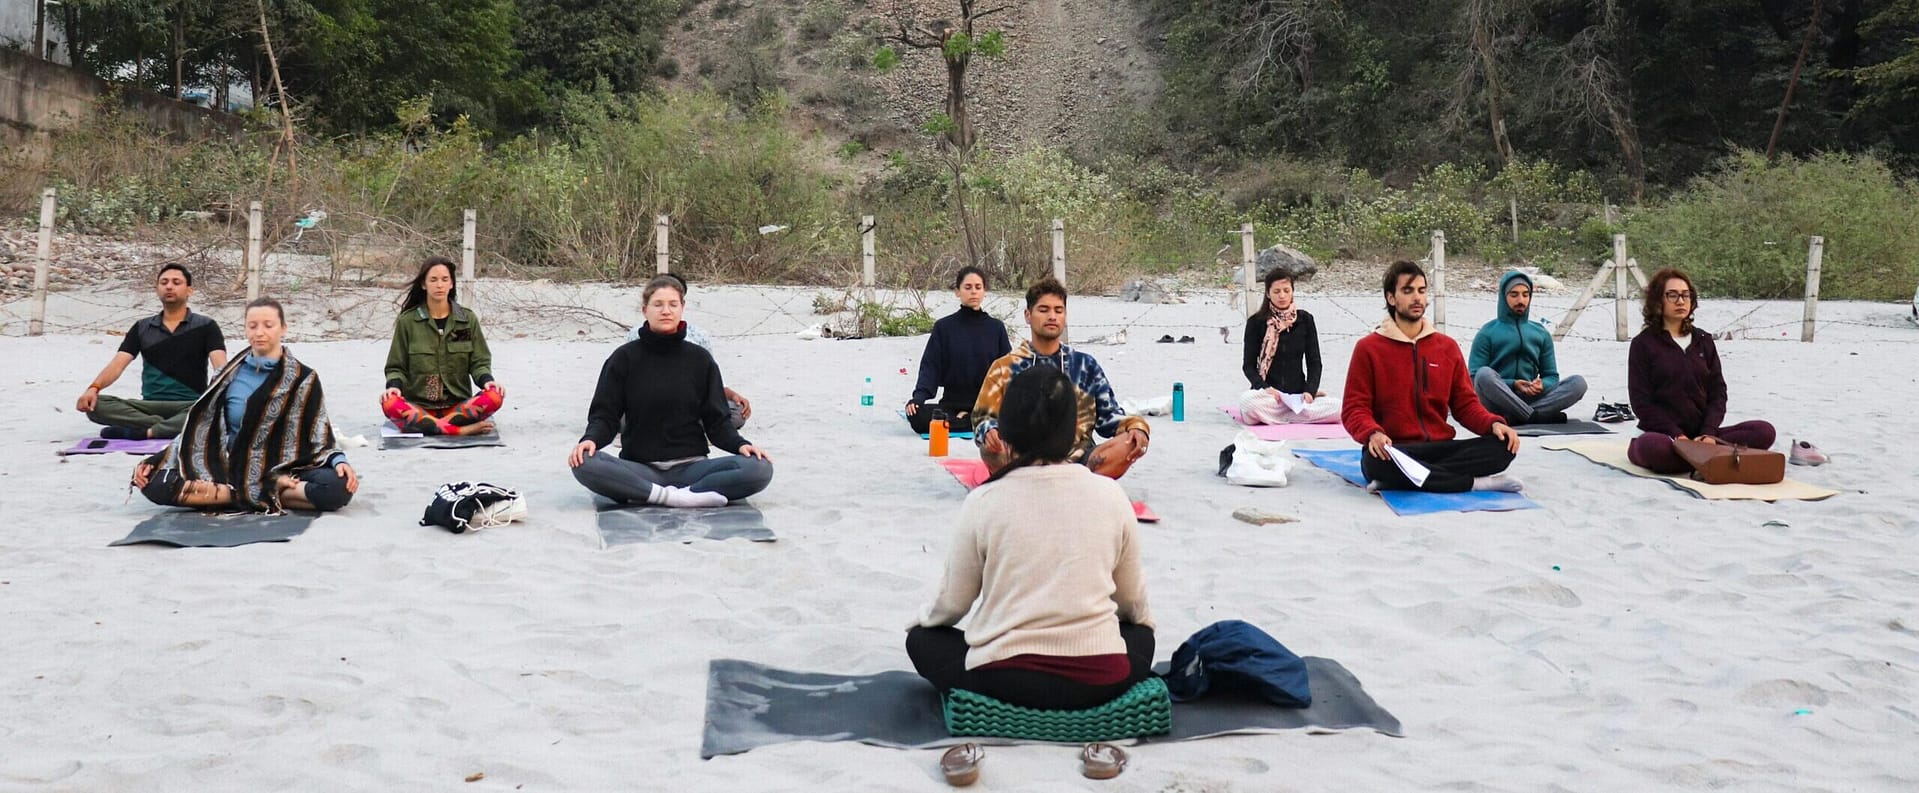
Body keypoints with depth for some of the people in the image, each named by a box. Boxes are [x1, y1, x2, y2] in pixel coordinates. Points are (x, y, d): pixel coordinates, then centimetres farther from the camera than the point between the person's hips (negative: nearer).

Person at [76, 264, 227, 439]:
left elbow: (221, 368, -8)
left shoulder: (205, 326, 6)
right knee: (95, 405, -23)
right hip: (150, 406, 3)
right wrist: (93, 388, -17)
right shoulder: (142, 328, 15)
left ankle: (144, 432, -38)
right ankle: (169, 428, -31)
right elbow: (118, 364, 4)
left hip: (191, 407, -3)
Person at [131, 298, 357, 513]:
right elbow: (199, 427, 11)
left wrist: (339, 461, -22)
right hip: (230, 469, 4)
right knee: (154, 484, -23)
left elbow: (319, 437, 0)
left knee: (338, 488, -34)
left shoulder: (303, 379, 2)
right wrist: (156, 459, 0)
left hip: (282, 471, -3)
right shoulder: (229, 376, 9)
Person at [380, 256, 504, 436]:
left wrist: (487, 380, -14)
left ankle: (426, 426, -28)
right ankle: (464, 430, -35)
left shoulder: (468, 319, 9)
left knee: (494, 397, -29)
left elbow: (479, 362, 9)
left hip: (457, 406, 1)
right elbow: (396, 366, 8)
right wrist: (394, 385, -14)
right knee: (390, 405, -35)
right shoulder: (407, 321, 5)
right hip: (418, 406, -1)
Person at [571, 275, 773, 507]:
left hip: (690, 466, 1)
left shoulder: (700, 359, 8)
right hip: (640, 468, -1)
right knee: (584, 463, -31)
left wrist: (740, 444, -12)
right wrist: (590, 439, -18)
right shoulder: (625, 358, 6)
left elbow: (717, 420, 7)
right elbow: (605, 414, 4)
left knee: (760, 468, -27)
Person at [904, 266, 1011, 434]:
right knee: (918, 415, -32)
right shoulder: (944, 327, 6)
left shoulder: (996, 327, 9)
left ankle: (964, 420, -14)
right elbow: (930, 367, -1)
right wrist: (919, 396, -20)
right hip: (952, 404, 0)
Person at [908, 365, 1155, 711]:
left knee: (921, 639, 26)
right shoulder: (1110, 494, -1)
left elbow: (952, 603, 3)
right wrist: (1143, 620, 35)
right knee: (1139, 634, 35)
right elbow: (1133, 599, 11)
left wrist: (923, 618, 27)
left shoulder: (984, 501, -6)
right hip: (1097, 682, 2)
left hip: (1006, 680, -2)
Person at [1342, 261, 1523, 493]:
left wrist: (1493, 423, -6)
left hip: (1441, 447, 4)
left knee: (1502, 446, -21)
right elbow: (1354, 408, -1)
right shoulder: (1368, 348, 4)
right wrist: (1372, 434, -23)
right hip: (1394, 451, -4)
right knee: (1376, 461, -40)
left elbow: (1465, 403, 16)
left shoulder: (1448, 347, 16)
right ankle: (1476, 483, -27)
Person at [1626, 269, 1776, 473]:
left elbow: (1718, 391, 9)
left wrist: (1709, 433, -9)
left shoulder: (1703, 341, 16)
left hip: (1702, 434, 5)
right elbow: (1641, 401, -5)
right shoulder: (1643, 344, 2)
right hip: (1664, 434, -5)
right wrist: (1678, 436, -16)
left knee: (1764, 432, -18)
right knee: (1653, 446, -41)